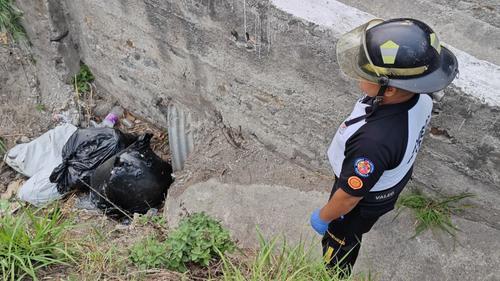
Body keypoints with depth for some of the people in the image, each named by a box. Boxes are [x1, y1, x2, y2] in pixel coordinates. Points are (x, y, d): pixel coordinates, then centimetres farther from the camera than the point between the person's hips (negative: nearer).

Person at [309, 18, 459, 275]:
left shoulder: (373, 141, -48)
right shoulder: (420, 97, -25)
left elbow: (349, 196, -31)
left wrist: (322, 218, -12)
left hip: (364, 201, -6)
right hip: (393, 179, 6)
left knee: (340, 244, 25)